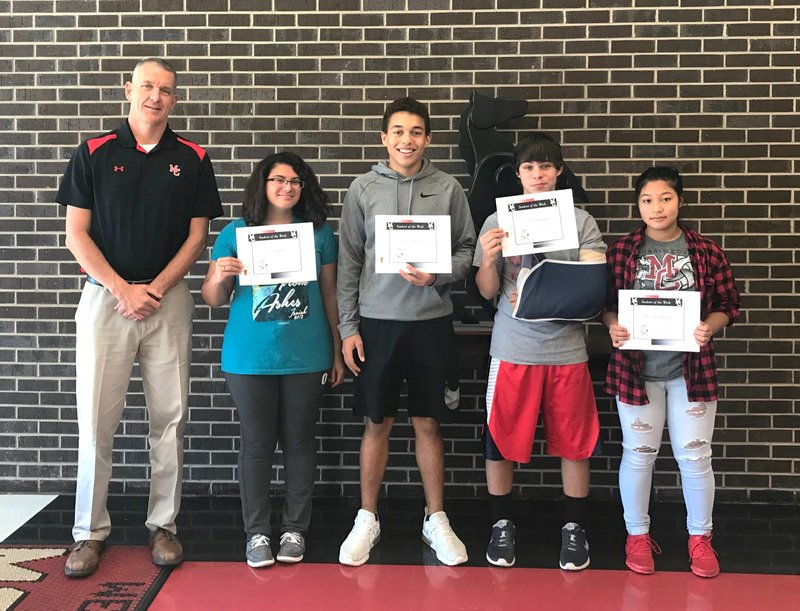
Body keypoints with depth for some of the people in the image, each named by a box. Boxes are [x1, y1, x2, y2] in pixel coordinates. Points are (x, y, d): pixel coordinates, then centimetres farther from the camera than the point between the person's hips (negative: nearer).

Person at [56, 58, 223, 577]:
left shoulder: (192, 159, 6)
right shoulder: (94, 154, 4)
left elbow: (197, 236, 4)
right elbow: (76, 234, 1)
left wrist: (154, 289, -8)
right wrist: (122, 289, -9)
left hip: (168, 299, 1)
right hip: (104, 296, -1)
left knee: (170, 418, 4)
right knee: (96, 419, 1)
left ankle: (163, 525, 16)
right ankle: (90, 531, 13)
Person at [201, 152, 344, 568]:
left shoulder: (319, 233, 4)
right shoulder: (236, 233, 3)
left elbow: (330, 294, 8)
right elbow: (212, 299, 5)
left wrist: (338, 351, 8)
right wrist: (219, 276, -17)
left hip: (306, 358, 1)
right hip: (250, 359, 0)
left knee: (299, 442, 8)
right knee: (256, 444, 5)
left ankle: (295, 529, 20)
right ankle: (256, 532, 16)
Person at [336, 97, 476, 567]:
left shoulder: (448, 188, 2)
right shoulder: (363, 189, 2)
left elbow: (467, 249, 6)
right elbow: (349, 262, 2)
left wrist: (438, 276, -14)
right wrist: (348, 327, -1)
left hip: (431, 321, 0)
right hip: (377, 322, 0)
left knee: (428, 423, 8)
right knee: (377, 423, 9)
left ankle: (436, 519, 22)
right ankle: (367, 519, 23)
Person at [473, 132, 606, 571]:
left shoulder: (581, 222, 4)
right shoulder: (497, 222, 5)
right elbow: (487, 292, 4)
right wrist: (488, 260, -17)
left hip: (566, 349, 0)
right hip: (512, 349, 0)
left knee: (573, 443, 7)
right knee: (500, 441, 5)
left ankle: (574, 529, 22)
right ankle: (502, 525, 22)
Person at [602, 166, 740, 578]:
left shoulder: (706, 251, -1)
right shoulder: (621, 251, -1)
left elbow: (729, 304, 2)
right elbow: (606, 302, 3)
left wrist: (709, 327, -16)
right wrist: (613, 326, -17)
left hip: (692, 369, 0)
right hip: (636, 368, 0)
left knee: (695, 455, 7)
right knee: (638, 453, 10)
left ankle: (700, 537, 26)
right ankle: (637, 535, 27)